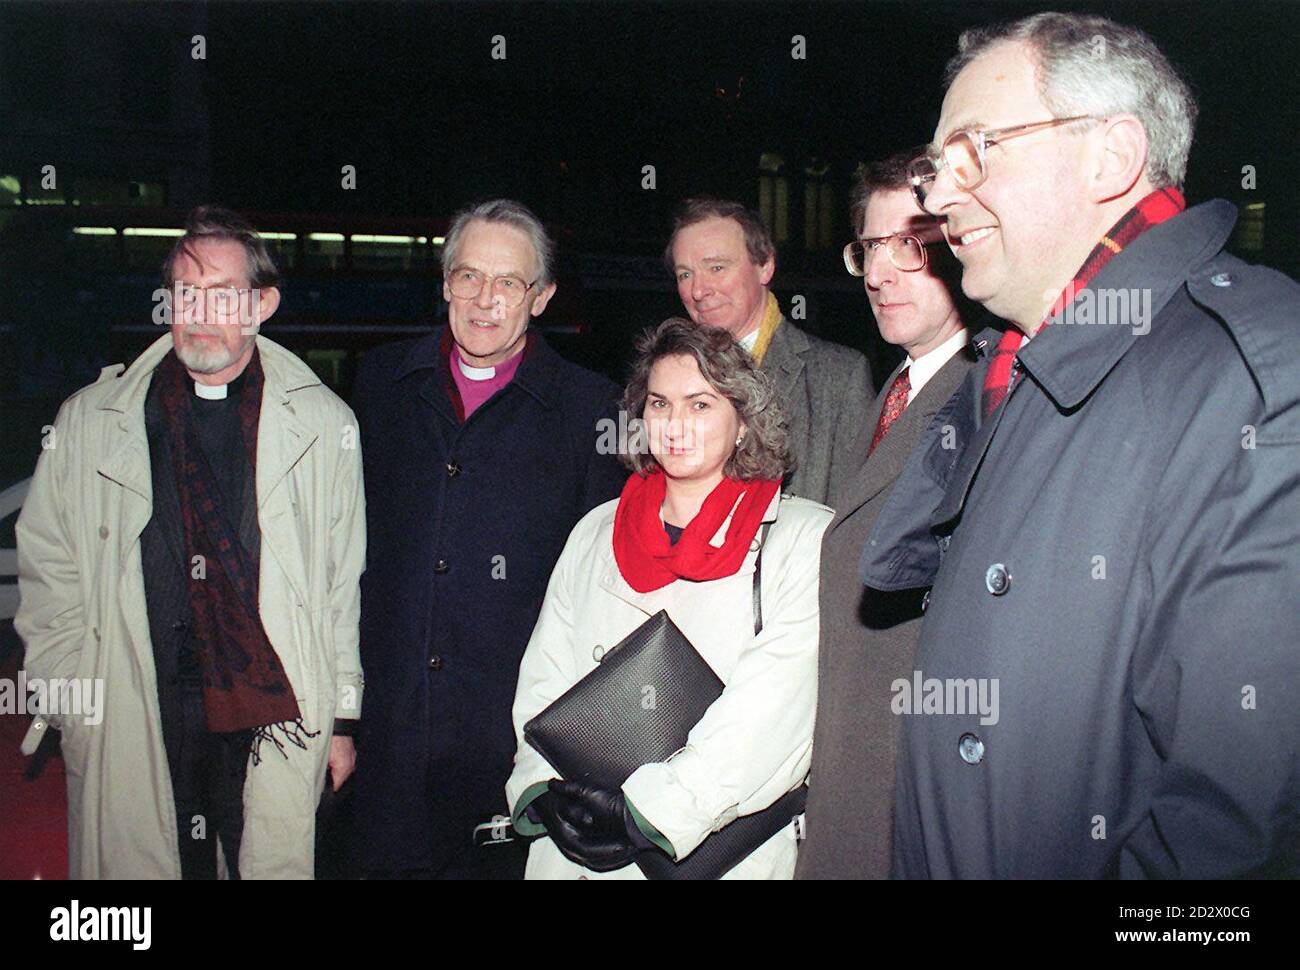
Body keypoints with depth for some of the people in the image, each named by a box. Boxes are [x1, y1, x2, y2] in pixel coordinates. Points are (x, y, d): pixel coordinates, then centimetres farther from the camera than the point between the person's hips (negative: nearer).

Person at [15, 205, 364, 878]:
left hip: (276, 728, 0)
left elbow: (344, 584, 6)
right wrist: (66, 712, 5)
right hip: (128, 733, 1)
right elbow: (49, 575, 11)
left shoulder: (323, 424, 4)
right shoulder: (88, 421, 6)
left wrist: (342, 719, 7)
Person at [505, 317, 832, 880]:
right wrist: (544, 792, -9)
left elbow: (777, 710, -14)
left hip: (726, 853, -3)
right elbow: (543, 680, 7)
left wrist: (649, 812, -19)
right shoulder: (596, 533, 10)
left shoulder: (804, 537, -5)